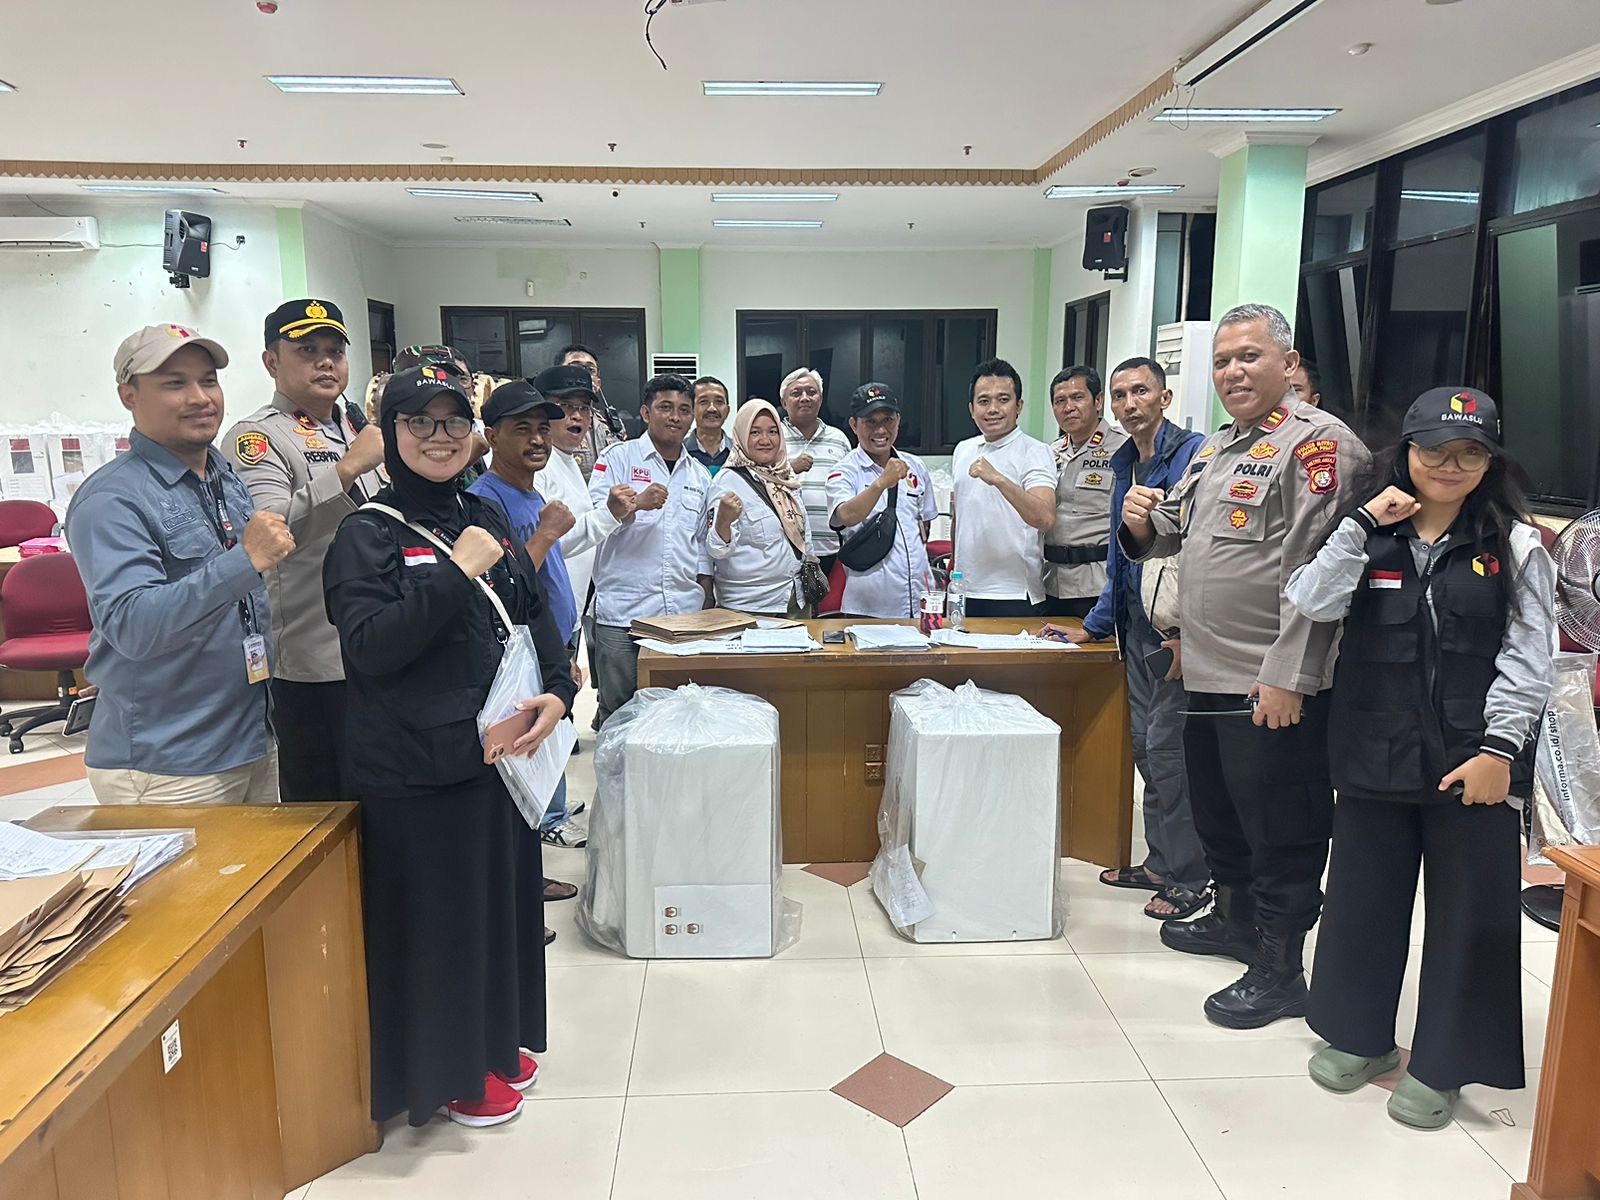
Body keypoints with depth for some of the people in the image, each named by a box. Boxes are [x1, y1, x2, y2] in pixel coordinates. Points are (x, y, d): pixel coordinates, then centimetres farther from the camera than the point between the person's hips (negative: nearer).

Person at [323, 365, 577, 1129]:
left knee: (503, 895, 18)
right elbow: (368, 647, -22)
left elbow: (535, 616, 12)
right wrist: (456, 573, -25)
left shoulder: (487, 520, 9)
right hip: (416, 766, -6)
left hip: (499, 750, 7)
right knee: (438, 911, 6)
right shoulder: (369, 535, -10)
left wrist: (557, 693, -4)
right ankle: (447, 1069, 27)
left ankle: (496, 1037, 39)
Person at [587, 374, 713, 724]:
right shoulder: (618, 458, 3)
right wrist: (636, 504, -22)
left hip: (684, 613, 4)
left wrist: (703, 596, 12)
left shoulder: (699, 475, 18)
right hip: (622, 613, -4)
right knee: (618, 711, 2)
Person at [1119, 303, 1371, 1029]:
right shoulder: (1216, 447, 15)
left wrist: (1286, 677, -23)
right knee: (1217, 814, 23)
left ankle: (1278, 973, 19)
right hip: (1207, 675, 9)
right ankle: (1235, 919, 43)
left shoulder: (1316, 441, -12)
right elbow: (1172, 533, 24)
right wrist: (1144, 522, 0)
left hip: (1274, 688, -9)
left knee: (1281, 833, 4)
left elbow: (1312, 568, -20)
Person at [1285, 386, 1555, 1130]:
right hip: (1374, 753, 2)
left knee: (1469, 910, 8)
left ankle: (1440, 1065, 25)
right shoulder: (1368, 533, 5)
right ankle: (1359, 1035, 32)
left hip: (1473, 761, -2)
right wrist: (1361, 524, -12)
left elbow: (1528, 658, -5)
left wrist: (1500, 749, -14)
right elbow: (1312, 605, -10)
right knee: (1362, 895, 13)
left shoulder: (1514, 545, -1)